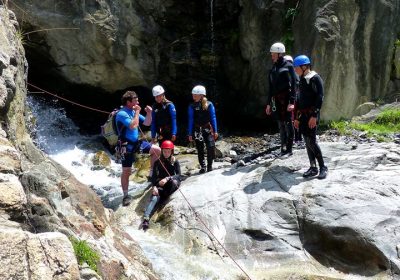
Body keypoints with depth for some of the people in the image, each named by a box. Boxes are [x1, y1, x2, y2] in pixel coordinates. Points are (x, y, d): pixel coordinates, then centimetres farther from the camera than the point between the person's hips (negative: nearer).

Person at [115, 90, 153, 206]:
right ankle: (126, 196, 5)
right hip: (127, 146, -8)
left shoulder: (133, 111, 8)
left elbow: (147, 123, 13)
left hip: (136, 142, 8)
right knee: (126, 171, -5)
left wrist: (149, 113, -5)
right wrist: (137, 112, -20)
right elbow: (133, 126, -31)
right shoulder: (122, 113, -17)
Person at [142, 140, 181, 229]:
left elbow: (178, 175, -10)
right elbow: (154, 176, 0)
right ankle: (146, 219, -50)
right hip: (160, 185, 0)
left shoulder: (175, 161, 1)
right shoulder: (158, 162, 4)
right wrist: (154, 187, -19)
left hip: (171, 184, 0)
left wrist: (167, 178, -28)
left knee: (174, 181, -38)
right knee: (155, 197, -30)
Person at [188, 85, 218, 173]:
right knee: (200, 149, 7)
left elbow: (213, 118, 0)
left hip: (208, 129, -1)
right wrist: (190, 134, -1)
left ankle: (209, 166, 3)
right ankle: (202, 167, 20)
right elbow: (191, 120, 1)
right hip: (197, 130, 1)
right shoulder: (192, 106, -1)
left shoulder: (209, 105, -3)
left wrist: (215, 131, -3)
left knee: (211, 147, -14)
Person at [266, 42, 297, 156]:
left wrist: (291, 102, -17)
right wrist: (268, 103, 17)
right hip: (276, 99, 6)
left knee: (288, 123, -4)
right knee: (280, 124, 9)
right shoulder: (273, 68, 15)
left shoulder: (288, 66, -5)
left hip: (286, 98, -6)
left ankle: (289, 149, 0)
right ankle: (283, 149, 16)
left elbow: (293, 85, -10)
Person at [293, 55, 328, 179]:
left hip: (311, 114, -8)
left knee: (311, 141, -11)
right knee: (307, 141, 7)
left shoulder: (315, 78, -9)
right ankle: (313, 168, 14)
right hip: (303, 114, 8)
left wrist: (314, 115, -22)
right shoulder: (302, 79, 16)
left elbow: (320, 97, -16)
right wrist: (297, 117, 19)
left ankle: (323, 167, -1)